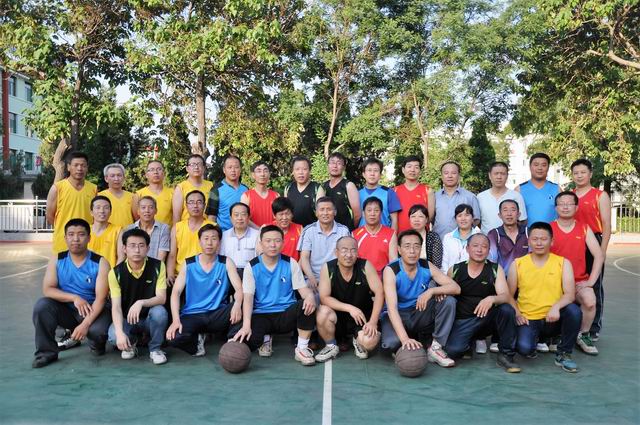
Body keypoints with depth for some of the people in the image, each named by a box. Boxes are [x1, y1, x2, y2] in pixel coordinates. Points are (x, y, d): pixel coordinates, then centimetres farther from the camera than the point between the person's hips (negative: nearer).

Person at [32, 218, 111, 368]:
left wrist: (85, 324, -31)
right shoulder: (57, 260, -3)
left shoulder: (100, 263, -13)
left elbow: (100, 298, -19)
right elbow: (47, 290, -11)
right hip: (66, 309, 3)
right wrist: (74, 297, -26)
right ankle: (47, 351, -8)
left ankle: (97, 344, 8)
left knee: (98, 331, -33)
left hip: (93, 309, -3)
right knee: (42, 305, -25)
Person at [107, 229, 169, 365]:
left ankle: (155, 348, -7)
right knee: (113, 336, -32)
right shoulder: (116, 272, -11)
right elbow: (116, 307, -17)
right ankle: (130, 344, 7)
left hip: (150, 318, 0)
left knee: (159, 311, -35)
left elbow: (161, 298, -18)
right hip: (127, 319, 0)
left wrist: (141, 303, -38)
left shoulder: (157, 266, -12)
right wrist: (120, 332, -33)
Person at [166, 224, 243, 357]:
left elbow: (239, 288, -9)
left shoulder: (226, 263, 2)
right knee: (174, 337, -30)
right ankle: (196, 340, 6)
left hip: (217, 314, 0)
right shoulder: (188, 264, 3)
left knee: (243, 307, -29)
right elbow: (176, 292, -3)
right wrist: (176, 320, -19)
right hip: (192, 315, 0)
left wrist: (237, 304, -33)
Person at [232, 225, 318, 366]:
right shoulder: (252, 267, -2)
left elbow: (303, 289, -3)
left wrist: (310, 296, -30)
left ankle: (302, 348, -12)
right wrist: (246, 325, -24)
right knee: (247, 341, -28)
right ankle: (264, 338, 11)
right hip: (261, 315, 0)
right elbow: (248, 297, -9)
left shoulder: (290, 263, 1)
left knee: (306, 305, -31)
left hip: (286, 314, 0)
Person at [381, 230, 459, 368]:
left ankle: (436, 347, -11)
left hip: (420, 314, 4)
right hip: (398, 316, -3)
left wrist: (432, 290, -30)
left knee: (449, 301, -19)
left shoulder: (427, 267, -7)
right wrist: (405, 338, -43)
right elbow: (392, 308, -30)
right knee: (391, 343, -34)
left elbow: (456, 288, -11)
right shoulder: (391, 270, -20)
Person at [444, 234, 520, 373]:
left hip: (487, 319, 1)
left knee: (507, 309, -29)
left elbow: (506, 296, -14)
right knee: (453, 350, -27)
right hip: (462, 321, 0)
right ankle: (470, 341, 12)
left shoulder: (495, 269, -1)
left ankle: (506, 355, -10)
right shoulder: (455, 270, 1)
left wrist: (492, 299, -34)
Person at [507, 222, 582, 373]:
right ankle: (533, 339, 12)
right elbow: (509, 295, 4)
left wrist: (556, 306, -29)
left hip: (553, 319, 1)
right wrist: (517, 314, -13)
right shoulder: (517, 264, 2)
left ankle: (563, 354, -6)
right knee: (524, 348, -29)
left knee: (574, 311, -30)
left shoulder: (563, 263, 1)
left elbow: (570, 294, -9)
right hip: (528, 319, -1)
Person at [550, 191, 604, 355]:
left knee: (590, 301, -29)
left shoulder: (584, 228, 6)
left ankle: (583, 335, -1)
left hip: (579, 281, 1)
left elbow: (599, 256, 2)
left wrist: (591, 281, -7)